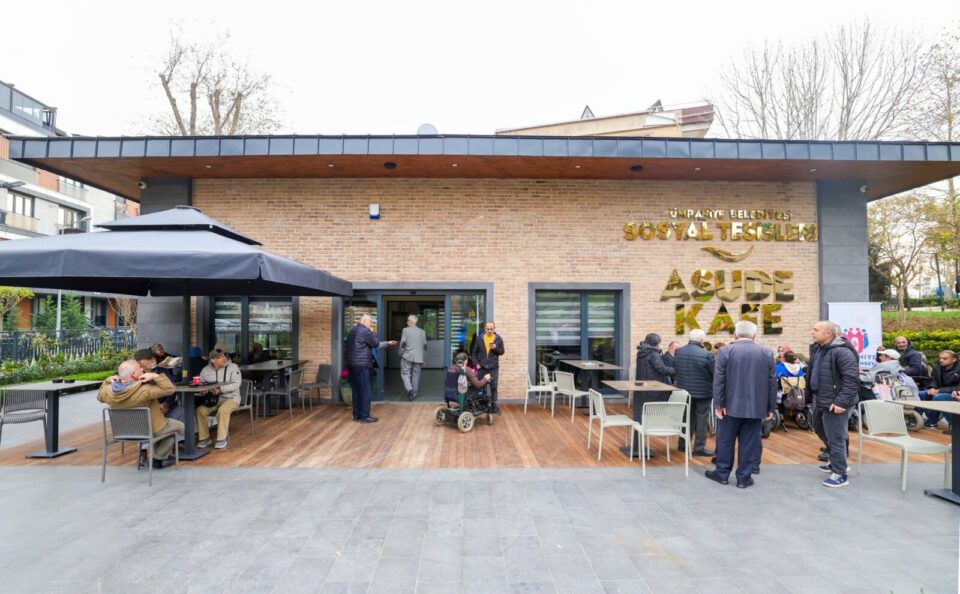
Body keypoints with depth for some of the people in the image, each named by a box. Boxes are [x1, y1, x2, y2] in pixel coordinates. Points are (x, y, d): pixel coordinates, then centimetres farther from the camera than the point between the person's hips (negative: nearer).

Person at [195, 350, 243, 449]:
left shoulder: (233, 367, -8)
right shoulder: (206, 370, 4)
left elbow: (236, 384, -16)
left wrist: (220, 389, -28)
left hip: (231, 398, -4)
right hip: (212, 398, 4)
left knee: (222, 410, -34)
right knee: (200, 410, -21)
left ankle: (222, 439, -19)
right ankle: (205, 437, -3)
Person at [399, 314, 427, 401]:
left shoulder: (405, 330, -3)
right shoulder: (422, 331, 7)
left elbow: (403, 343, -7)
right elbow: (425, 345, 9)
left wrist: (401, 354, 6)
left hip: (407, 356, -3)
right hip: (418, 357, 3)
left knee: (405, 373, 3)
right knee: (416, 375, 9)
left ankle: (409, 388, -18)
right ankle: (413, 394, 12)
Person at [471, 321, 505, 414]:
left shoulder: (499, 339, 1)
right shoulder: (479, 339, 1)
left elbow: (502, 352, 4)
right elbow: (474, 352, 5)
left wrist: (495, 348, -15)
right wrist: (476, 363, -5)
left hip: (493, 368, 0)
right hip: (481, 368, 1)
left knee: (494, 387, 3)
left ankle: (494, 405, 13)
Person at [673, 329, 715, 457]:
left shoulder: (678, 352, -1)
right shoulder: (706, 355, -18)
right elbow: (714, 373, -10)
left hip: (684, 390, 5)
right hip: (702, 391, -5)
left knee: (687, 417, 16)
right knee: (701, 419, 5)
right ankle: (699, 448, 8)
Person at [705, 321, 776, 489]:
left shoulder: (725, 351, -7)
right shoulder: (767, 353, 1)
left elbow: (718, 380, -9)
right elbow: (772, 382, 4)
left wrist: (718, 404, -4)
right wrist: (771, 407, 10)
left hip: (730, 405, -2)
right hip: (756, 407, 2)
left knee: (725, 441, 9)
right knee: (749, 443, 8)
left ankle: (722, 473, 19)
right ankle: (744, 478, 14)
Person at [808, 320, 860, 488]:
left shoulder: (842, 351, -21)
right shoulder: (816, 348, 8)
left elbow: (852, 379, -24)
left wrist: (841, 402, -27)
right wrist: (814, 395, 18)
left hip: (835, 402, -10)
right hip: (819, 399, 10)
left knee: (835, 438, -1)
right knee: (820, 430, 24)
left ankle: (840, 474, 12)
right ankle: (835, 460, 43)